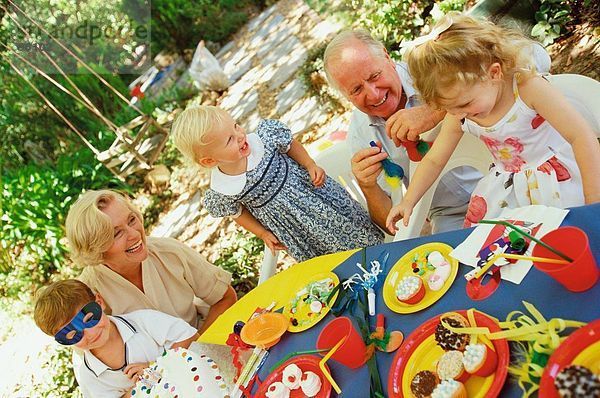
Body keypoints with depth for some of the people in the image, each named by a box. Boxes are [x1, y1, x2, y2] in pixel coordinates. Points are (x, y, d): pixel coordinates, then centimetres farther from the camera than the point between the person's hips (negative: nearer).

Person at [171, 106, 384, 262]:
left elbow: (290, 144, -3)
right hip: (290, 225, 0)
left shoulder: (263, 138, -26)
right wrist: (263, 233, 3)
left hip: (309, 189, 1)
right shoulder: (221, 192, -25)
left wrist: (311, 165, -11)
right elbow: (238, 212, -2)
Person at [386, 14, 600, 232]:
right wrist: (408, 201, -4)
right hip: (507, 185, 5)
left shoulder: (528, 87, -26)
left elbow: (582, 137, -26)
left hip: (556, 176, -4)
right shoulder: (458, 117, -10)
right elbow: (433, 161, 3)